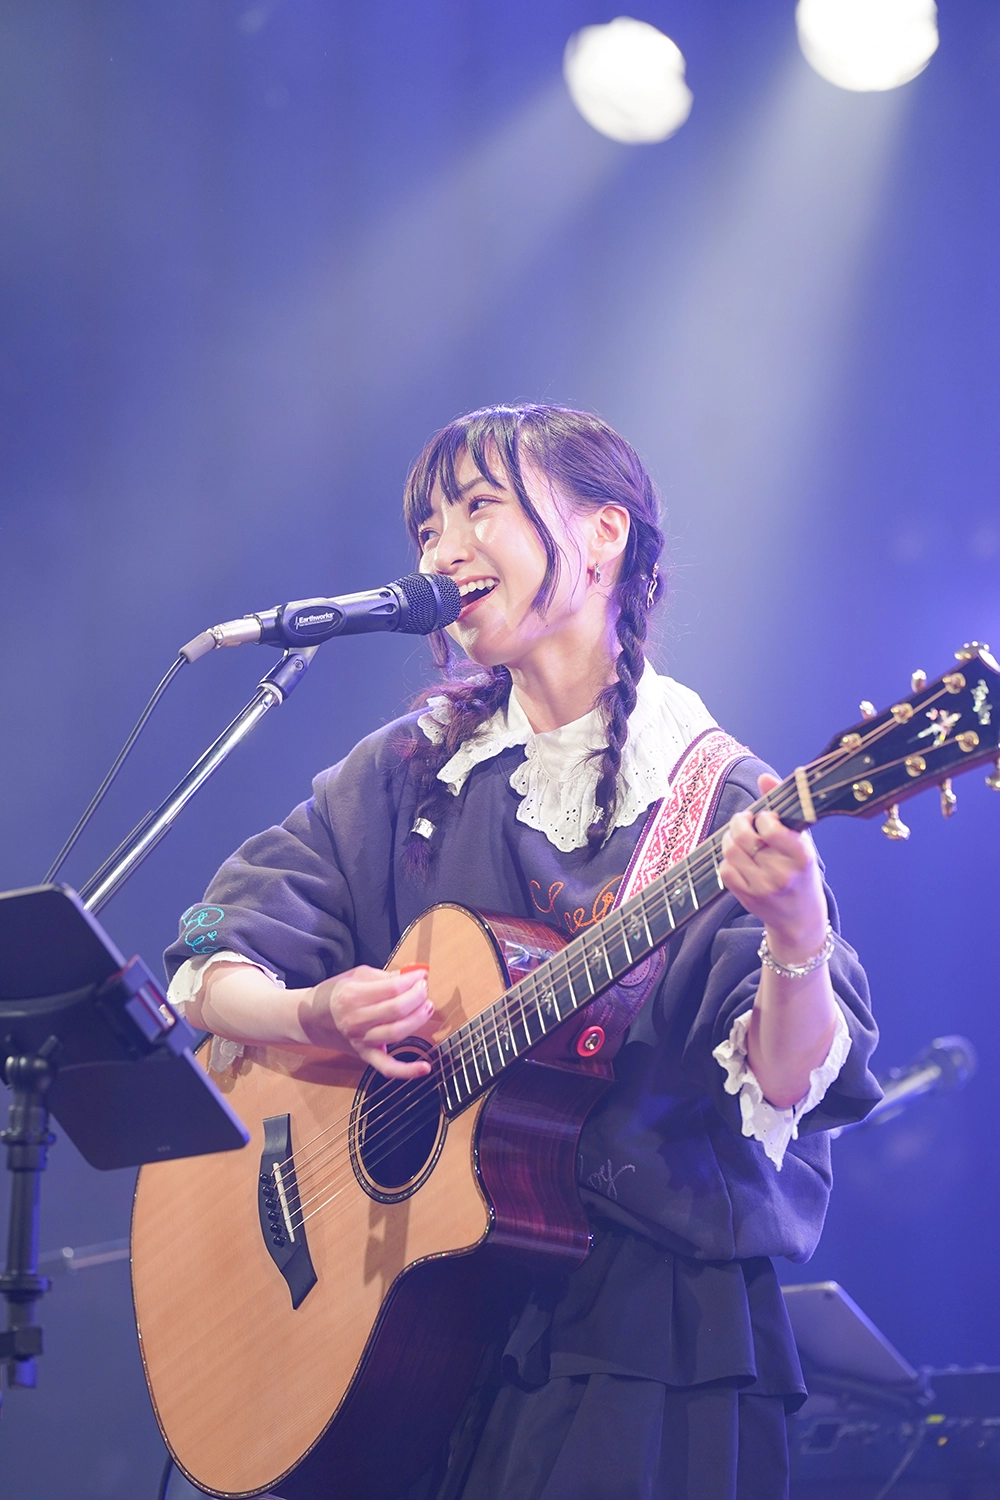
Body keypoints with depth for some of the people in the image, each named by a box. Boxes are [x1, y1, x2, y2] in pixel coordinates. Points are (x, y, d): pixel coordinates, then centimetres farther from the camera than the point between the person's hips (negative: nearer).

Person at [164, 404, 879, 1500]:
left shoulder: (718, 801, -4)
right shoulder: (409, 774, 8)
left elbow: (788, 1083, -13)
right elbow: (206, 973, 5)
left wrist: (795, 941, -33)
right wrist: (315, 1017, -16)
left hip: (651, 1330, -3)